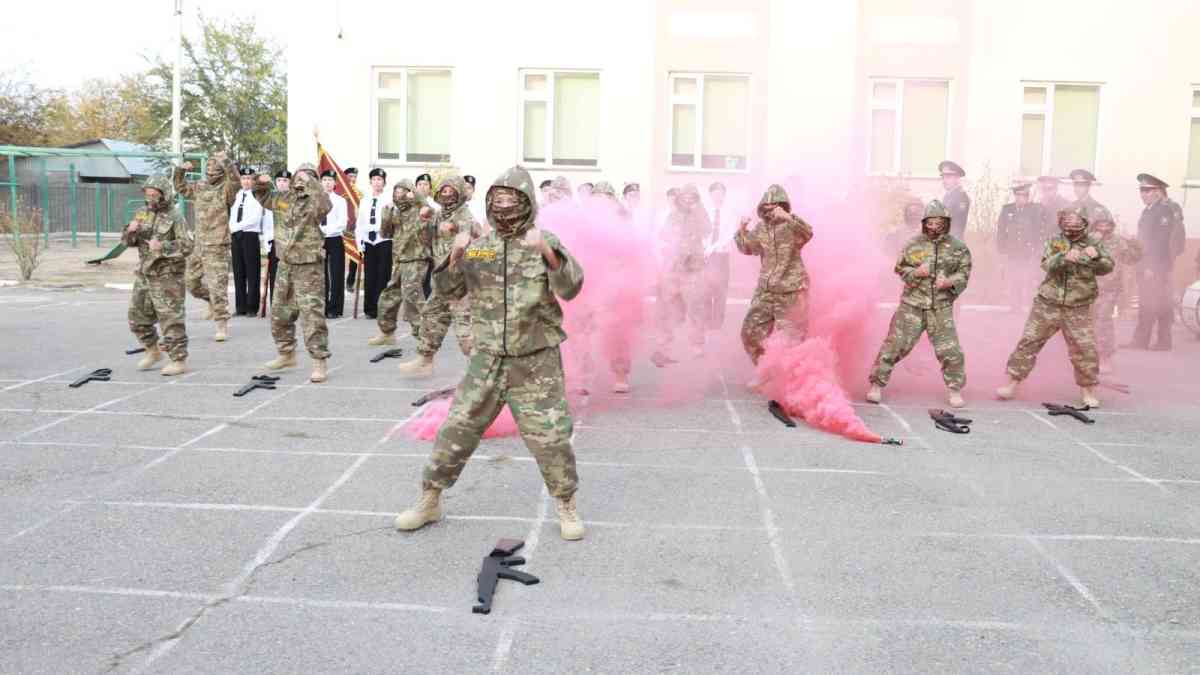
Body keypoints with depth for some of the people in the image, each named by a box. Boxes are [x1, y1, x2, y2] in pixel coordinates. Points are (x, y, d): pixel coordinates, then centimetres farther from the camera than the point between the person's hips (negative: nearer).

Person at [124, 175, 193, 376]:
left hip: (166, 276, -8)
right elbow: (128, 241, 14)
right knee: (138, 316, 15)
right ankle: (153, 351, 33)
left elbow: (187, 246, -18)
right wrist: (131, 231, -8)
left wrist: (162, 247, -28)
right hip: (144, 274, 8)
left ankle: (179, 361, 2)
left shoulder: (175, 217, -11)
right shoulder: (142, 213, 10)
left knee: (171, 319, -6)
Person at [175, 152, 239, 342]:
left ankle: (222, 324, 1)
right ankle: (212, 302, 39)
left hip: (217, 246, -7)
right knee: (191, 281, 16)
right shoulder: (200, 187, 11)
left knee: (217, 285, -7)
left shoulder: (226, 189, -9)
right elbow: (181, 187, 25)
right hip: (199, 244, 7)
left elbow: (235, 179, -30)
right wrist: (181, 171, 8)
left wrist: (225, 160, -36)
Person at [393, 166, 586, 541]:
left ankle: (567, 508, 21)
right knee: (456, 430, 6)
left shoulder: (545, 244, -4)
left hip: (535, 362, -3)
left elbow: (571, 288, -16)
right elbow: (447, 289, 5)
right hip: (487, 360, 3)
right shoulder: (478, 246, 5)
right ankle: (429, 501, 23)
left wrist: (548, 253, -31)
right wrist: (455, 256, -13)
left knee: (550, 438, 0)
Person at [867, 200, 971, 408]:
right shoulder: (914, 244, 0)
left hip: (941, 308, 1)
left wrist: (949, 282, -15)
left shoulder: (958, 247, 2)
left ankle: (955, 389, 19)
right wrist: (916, 272, -13)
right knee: (895, 344, -2)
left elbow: (964, 274, 5)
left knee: (950, 350, 0)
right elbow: (900, 268, 7)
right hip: (912, 305, 0)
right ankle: (877, 385, 9)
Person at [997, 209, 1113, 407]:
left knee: (1085, 349, -4)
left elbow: (1107, 268, -7)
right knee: (1029, 341, 2)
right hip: (1048, 303, 1)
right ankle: (1012, 383, 12)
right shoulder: (1055, 241, 3)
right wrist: (1064, 257, -32)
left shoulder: (1093, 243, 3)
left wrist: (1096, 257, -28)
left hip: (1077, 309, 0)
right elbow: (1047, 264, -13)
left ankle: (1087, 391, 14)